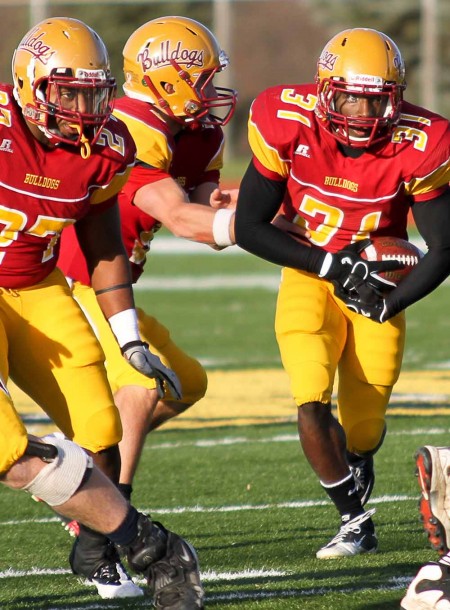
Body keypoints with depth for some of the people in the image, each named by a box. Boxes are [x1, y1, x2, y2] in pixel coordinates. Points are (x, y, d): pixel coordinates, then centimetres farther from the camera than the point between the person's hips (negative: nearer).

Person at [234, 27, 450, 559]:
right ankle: (355, 521, 3)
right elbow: (249, 227, -13)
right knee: (313, 409, -19)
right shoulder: (289, 126, -20)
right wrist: (332, 266, -18)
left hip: (379, 287, 0)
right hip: (310, 277, 0)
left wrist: (390, 304, -20)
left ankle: (356, 465, 44)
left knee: (362, 431, 5)